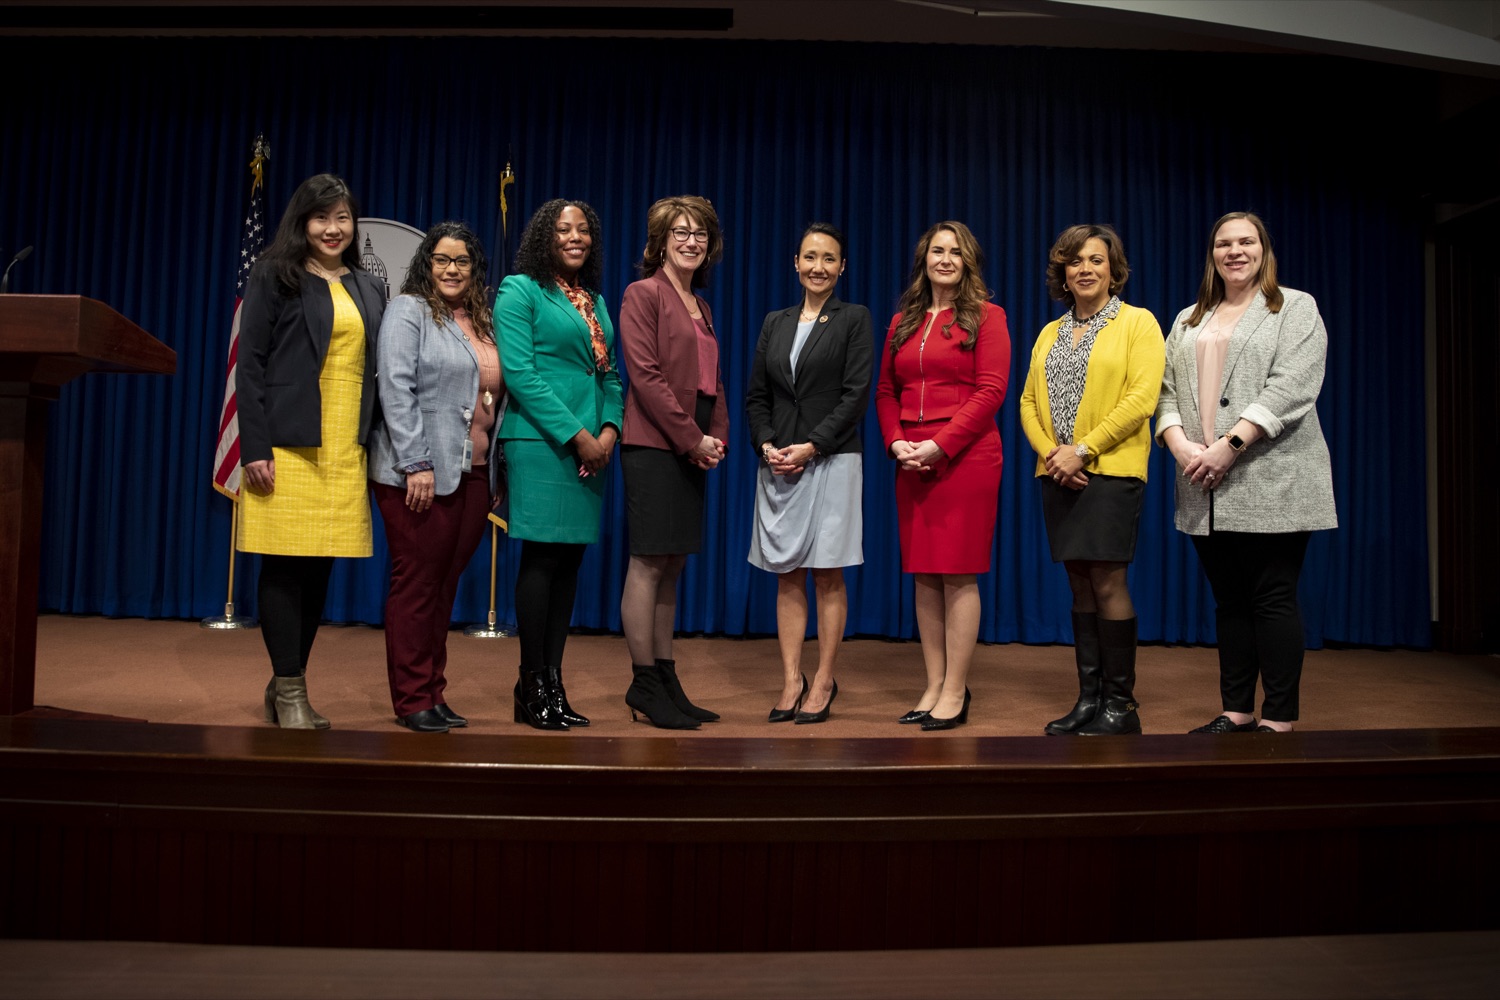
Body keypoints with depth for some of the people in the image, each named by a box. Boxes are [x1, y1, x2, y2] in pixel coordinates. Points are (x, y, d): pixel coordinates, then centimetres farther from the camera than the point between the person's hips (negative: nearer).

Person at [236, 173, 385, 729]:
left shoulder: (368, 289, 16)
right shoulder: (275, 277, 2)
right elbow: (250, 364, -4)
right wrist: (255, 448, -12)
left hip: (346, 450, 5)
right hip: (288, 444, -4)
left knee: (320, 567, 7)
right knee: (285, 564, -2)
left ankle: (286, 684, 18)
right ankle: (289, 692, 7)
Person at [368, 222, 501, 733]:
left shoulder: (484, 322, 17)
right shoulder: (408, 310, -1)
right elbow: (396, 389, -11)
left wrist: (495, 470, 11)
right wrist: (417, 464, -18)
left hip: (472, 474, 6)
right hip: (418, 474, -6)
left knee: (446, 585, 9)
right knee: (417, 584, -1)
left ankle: (433, 694, 18)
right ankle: (413, 701, 7)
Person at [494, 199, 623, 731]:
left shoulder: (596, 302, 20)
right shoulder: (520, 291, 0)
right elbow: (519, 372, -10)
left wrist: (609, 428, -2)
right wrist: (574, 434, -14)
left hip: (591, 445, 6)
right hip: (539, 442, -6)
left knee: (569, 563, 6)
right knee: (541, 558, -5)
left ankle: (553, 685, 12)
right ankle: (532, 688, 3)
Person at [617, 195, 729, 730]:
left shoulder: (700, 307, 20)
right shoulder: (642, 294, -3)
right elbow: (645, 375, -12)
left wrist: (717, 437, 3)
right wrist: (692, 439, -14)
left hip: (693, 449, 8)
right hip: (654, 444, -8)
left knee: (671, 565, 10)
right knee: (649, 563, -5)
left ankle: (666, 680, 16)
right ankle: (644, 685, 3)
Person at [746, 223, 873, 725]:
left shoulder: (854, 319, 2)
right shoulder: (774, 322, 14)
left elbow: (855, 395, -7)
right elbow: (756, 395, 11)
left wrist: (811, 446, -14)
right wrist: (766, 445, -5)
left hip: (831, 459, -4)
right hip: (778, 463, 4)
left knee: (827, 575, 1)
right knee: (788, 575, 5)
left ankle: (823, 682, 10)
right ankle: (791, 682, 12)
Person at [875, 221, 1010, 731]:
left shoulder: (986, 316, 2)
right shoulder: (902, 322, 16)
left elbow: (990, 391, -7)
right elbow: (886, 392, 15)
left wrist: (940, 444, -14)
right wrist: (896, 441, -3)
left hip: (966, 457, -5)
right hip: (912, 463, 5)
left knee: (959, 573, -4)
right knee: (924, 575, 6)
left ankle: (955, 692, 3)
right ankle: (934, 685, 15)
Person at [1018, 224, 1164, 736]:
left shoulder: (1137, 323, 1)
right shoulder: (1050, 333, 17)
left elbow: (1141, 398, -10)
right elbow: (1029, 401, 12)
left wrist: (1082, 450, -15)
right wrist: (1050, 452, -6)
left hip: (1111, 470, -5)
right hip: (1059, 475, 5)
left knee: (1108, 583, -7)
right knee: (1081, 586, 8)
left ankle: (1121, 704, 3)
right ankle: (1089, 699, 14)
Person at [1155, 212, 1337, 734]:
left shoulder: (1296, 308, 5)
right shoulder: (1187, 321, 20)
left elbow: (1289, 388, -10)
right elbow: (1167, 392, 11)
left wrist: (1230, 445, -18)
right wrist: (1180, 445, -8)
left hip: (1271, 483, -5)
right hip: (1207, 489, 5)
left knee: (1273, 599, -4)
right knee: (1229, 601, 9)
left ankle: (1279, 720, 2)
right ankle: (1236, 712, 15)